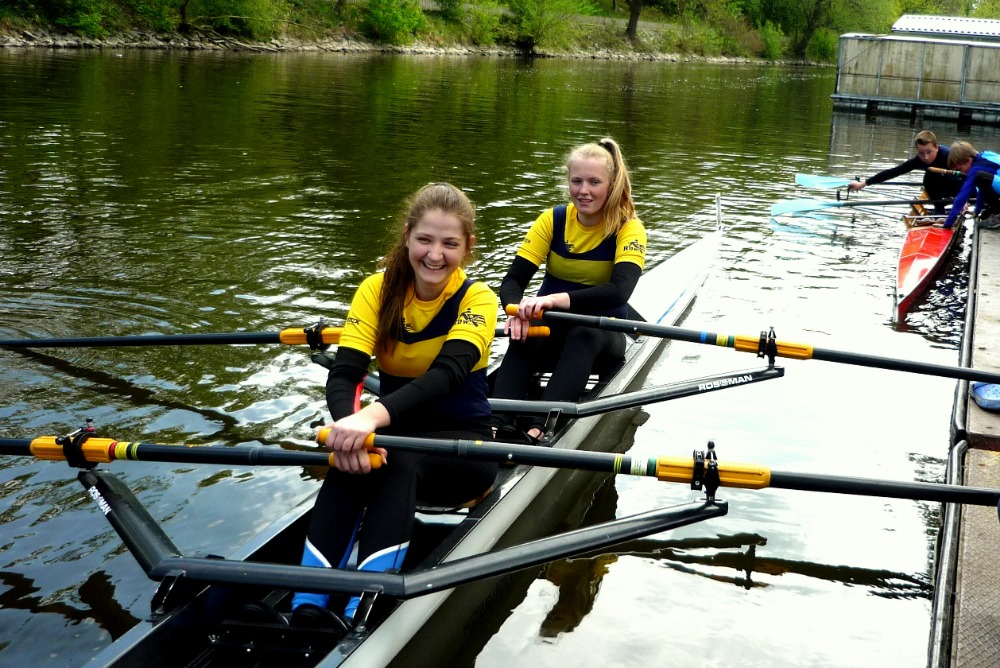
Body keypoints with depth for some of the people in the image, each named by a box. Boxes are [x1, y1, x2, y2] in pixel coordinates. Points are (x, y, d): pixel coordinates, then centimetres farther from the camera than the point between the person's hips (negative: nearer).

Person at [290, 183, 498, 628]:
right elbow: (343, 373, -18)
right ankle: (307, 605, -41)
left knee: (400, 459, -36)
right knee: (353, 455, -34)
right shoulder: (377, 290, -5)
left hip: (461, 448, -2)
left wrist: (374, 416, -51)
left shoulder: (477, 299, -13)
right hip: (396, 433, 2)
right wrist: (348, 422, -43)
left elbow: (447, 373, -32)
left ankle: (360, 618, -47)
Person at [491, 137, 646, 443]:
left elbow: (619, 291, -30)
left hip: (602, 333, -2)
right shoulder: (553, 219, -4)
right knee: (526, 334, -33)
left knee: (584, 334, -38)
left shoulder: (628, 228, -12)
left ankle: (538, 431, -52)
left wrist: (556, 299, -45)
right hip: (554, 327, 2)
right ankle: (498, 424, -49)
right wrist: (518, 309, -36)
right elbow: (512, 280, -11)